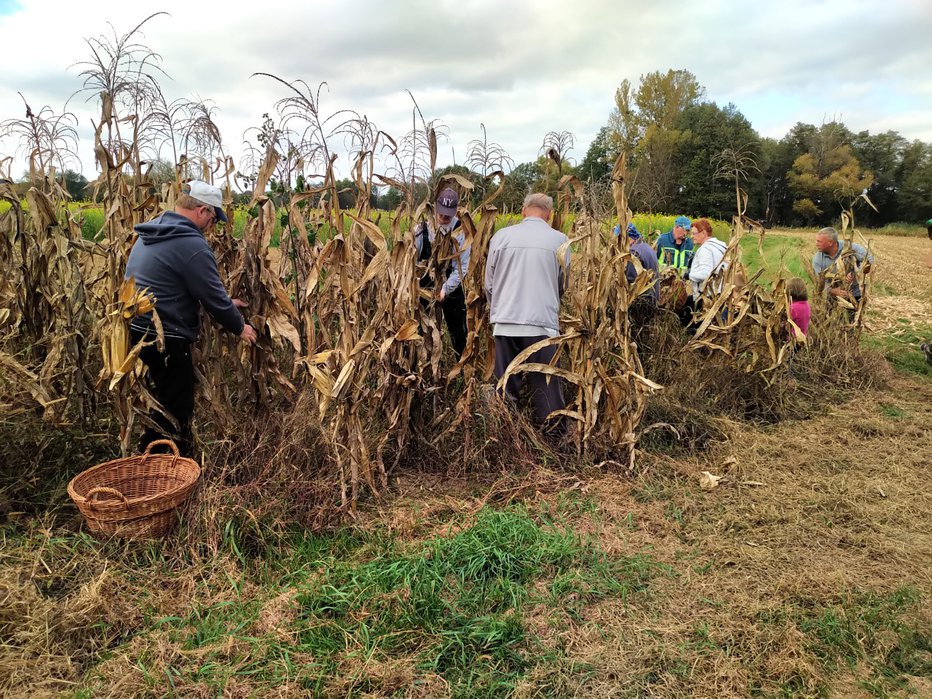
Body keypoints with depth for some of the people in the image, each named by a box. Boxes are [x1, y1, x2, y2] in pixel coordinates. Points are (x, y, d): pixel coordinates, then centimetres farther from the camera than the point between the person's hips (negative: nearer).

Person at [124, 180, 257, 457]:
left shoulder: (150, 233, 12)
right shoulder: (192, 244, -19)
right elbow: (212, 296, -15)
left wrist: (225, 301, 21)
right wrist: (239, 327, 1)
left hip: (138, 329, 10)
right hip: (166, 339, -10)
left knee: (166, 404, 23)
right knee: (177, 413, 2)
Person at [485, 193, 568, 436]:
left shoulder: (501, 236, 3)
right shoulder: (559, 240, 1)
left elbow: (489, 283, 10)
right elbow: (563, 284, 13)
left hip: (505, 322, 2)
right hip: (542, 323, -1)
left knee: (505, 385, 11)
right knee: (545, 384, 7)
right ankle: (556, 432, 13)